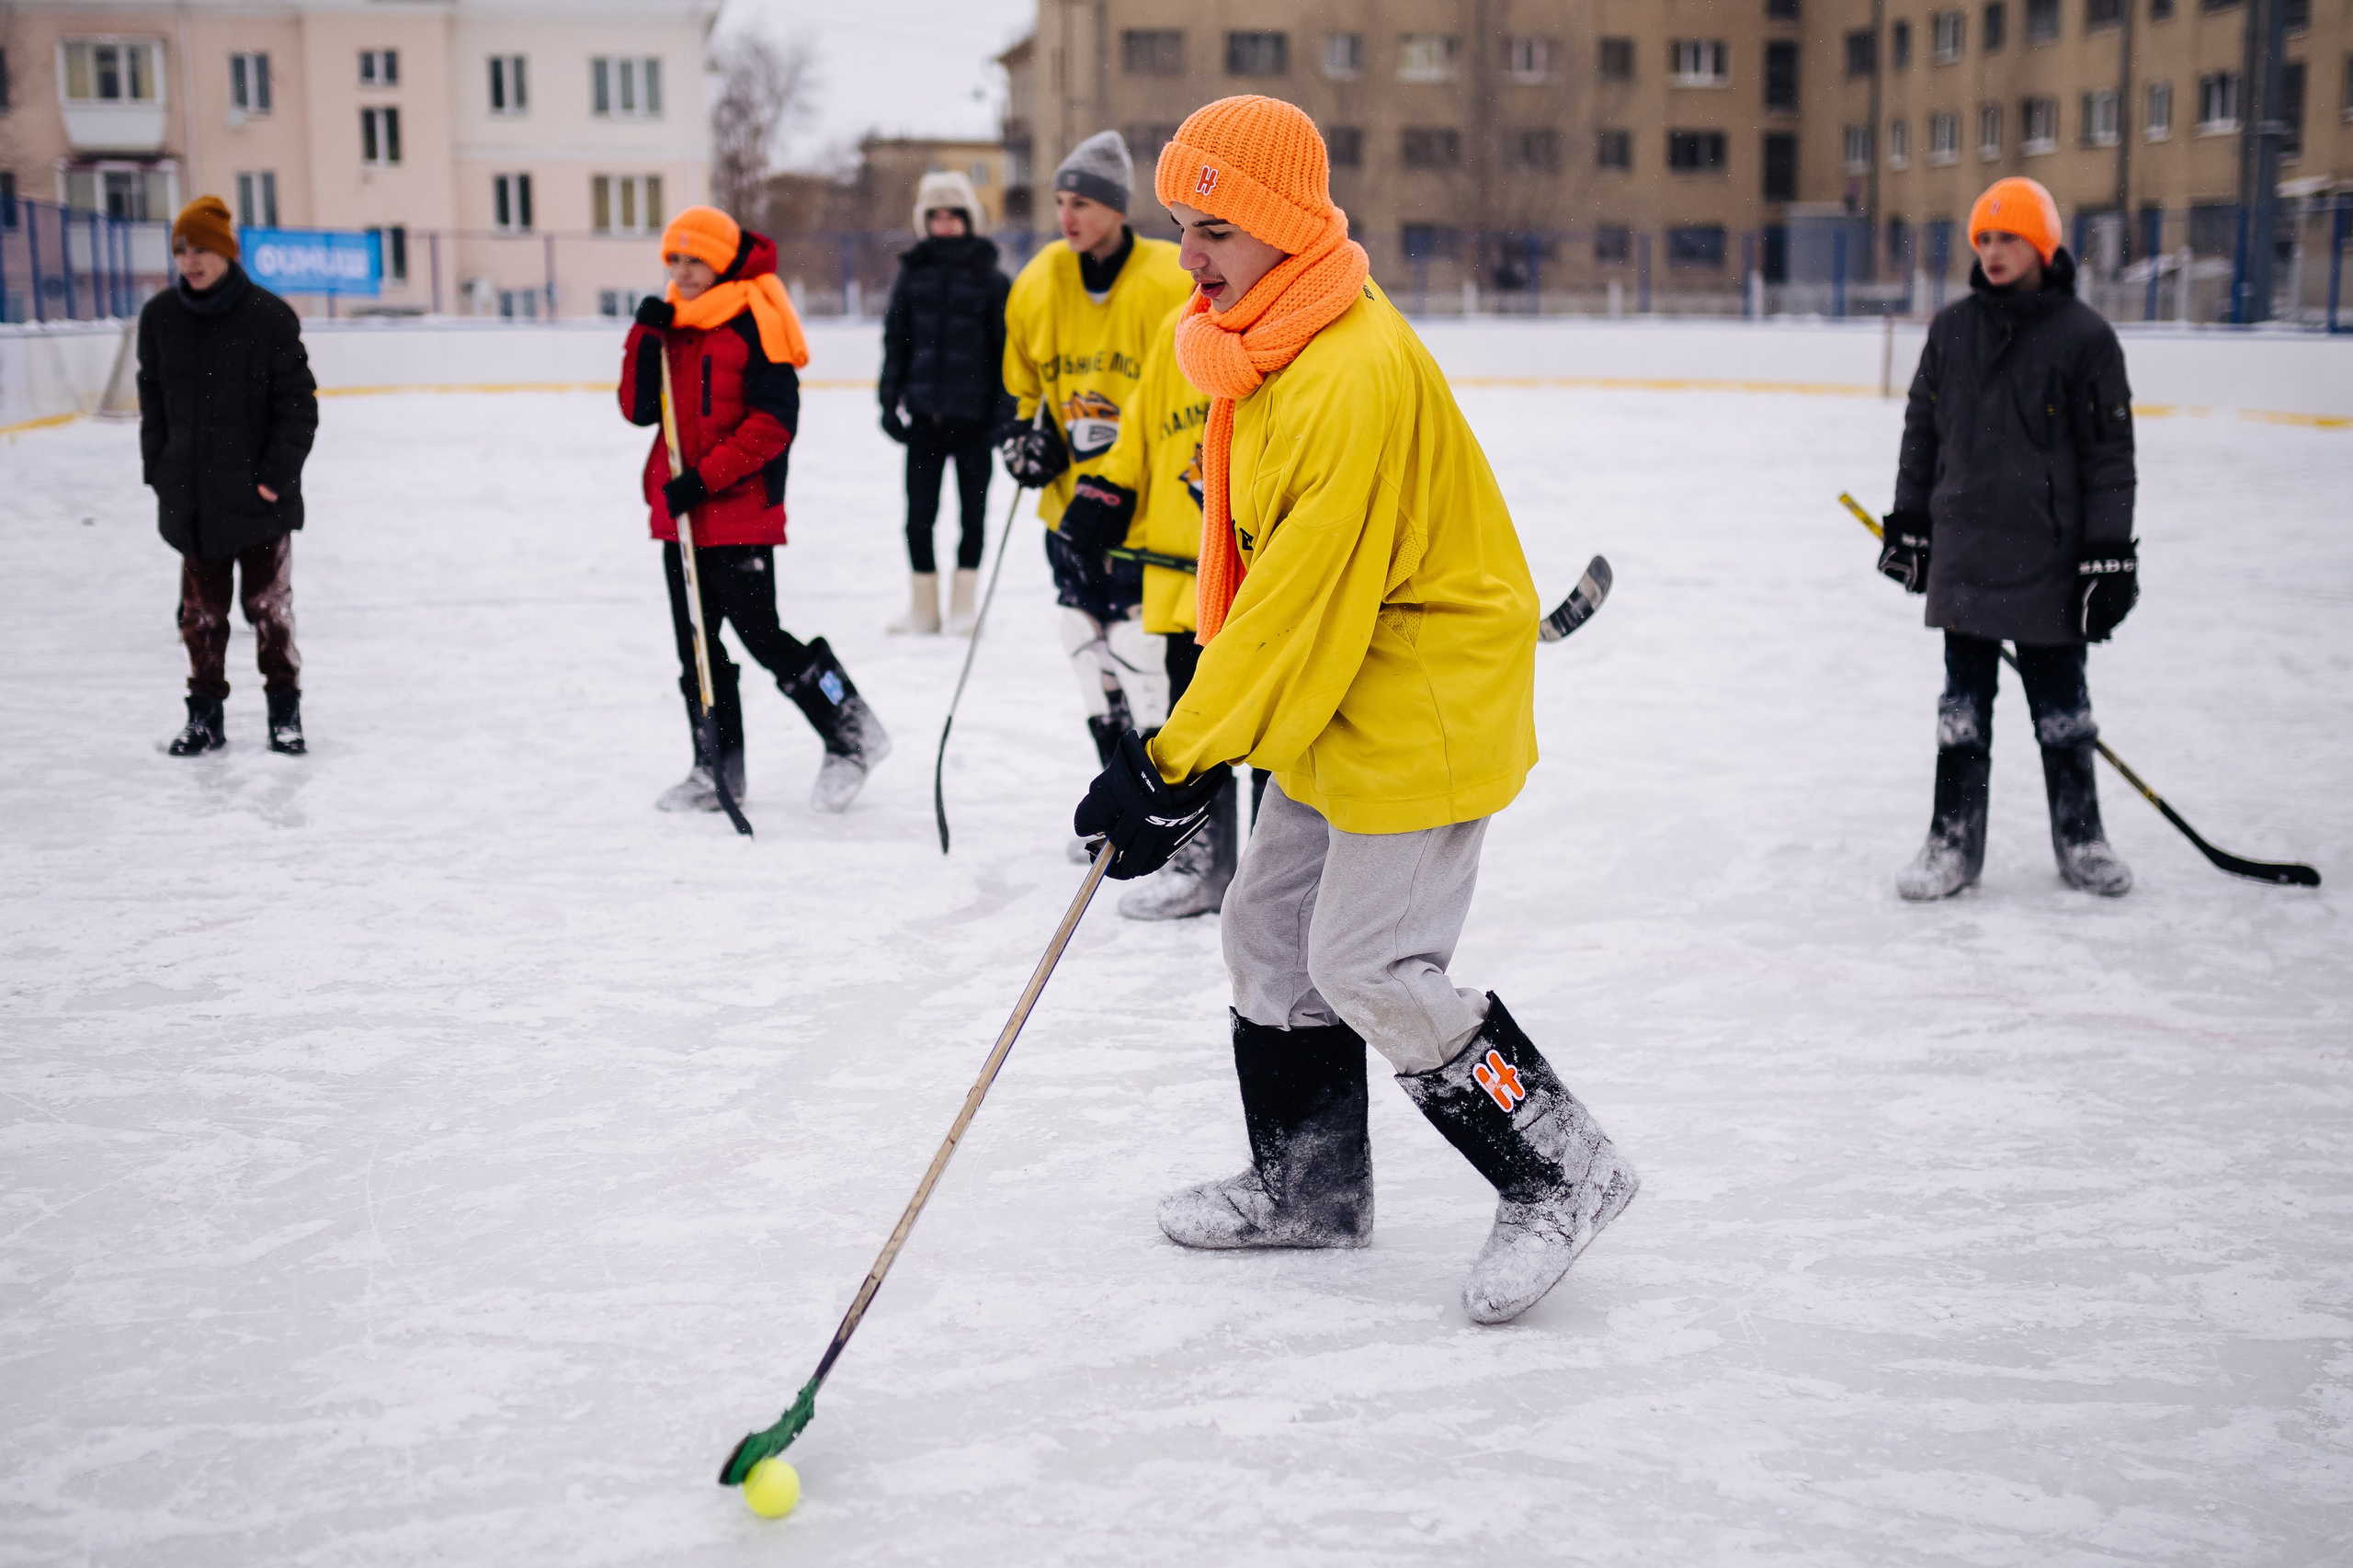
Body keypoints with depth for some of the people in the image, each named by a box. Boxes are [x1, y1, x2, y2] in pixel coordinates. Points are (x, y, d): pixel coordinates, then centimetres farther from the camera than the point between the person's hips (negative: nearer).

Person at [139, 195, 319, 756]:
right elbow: (152, 399, 10)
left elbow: (298, 404, -7)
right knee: (201, 609, 10)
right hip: (190, 496, 3)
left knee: (269, 605, 7)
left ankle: (284, 709, 20)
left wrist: (277, 475, -12)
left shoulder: (270, 317, -9)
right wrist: (159, 472, 4)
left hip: (259, 497, -3)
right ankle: (205, 713, 20)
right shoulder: (160, 317, 2)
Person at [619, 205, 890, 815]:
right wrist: (645, 336, -6)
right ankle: (718, 769, 19)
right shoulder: (669, 322, 12)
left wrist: (705, 476, -20)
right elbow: (638, 410, 7)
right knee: (696, 644, 10)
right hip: (679, 513, 8)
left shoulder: (756, 320, -10)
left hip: (741, 516, -7)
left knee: (762, 637, -6)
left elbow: (774, 423, -16)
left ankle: (852, 735, 9)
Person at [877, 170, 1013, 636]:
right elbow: (895, 342, 8)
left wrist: (1004, 413, -6)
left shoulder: (992, 281, 0)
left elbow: (1006, 351, -1)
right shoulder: (913, 275, 6)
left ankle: (963, 605, 16)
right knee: (919, 514, 5)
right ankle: (922, 607, 15)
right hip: (925, 413, 2)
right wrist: (890, 403, 3)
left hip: (973, 415, -2)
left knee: (973, 511, 5)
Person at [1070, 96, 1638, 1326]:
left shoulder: (1357, 374, -27)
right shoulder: (1259, 348, 6)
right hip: (1338, 703, 10)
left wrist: (1176, 770, -23)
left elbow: (1303, 608, -27)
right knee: (1270, 927, 14)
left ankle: (1561, 1172, 6)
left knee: (1370, 966, -10)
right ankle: (1310, 1183, 29)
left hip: (1426, 702, -10)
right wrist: (1184, 739, 14)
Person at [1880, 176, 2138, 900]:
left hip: (2049, 555, -3)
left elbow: (2109, 452, -6)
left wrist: (2109, 556, -9)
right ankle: (1954, 839, 13)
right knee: (1963, 698, 6)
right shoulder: (1951, 329, 6)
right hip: (1962, 548, 3)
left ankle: (2080, 836, 21)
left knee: (2059, 696, 8)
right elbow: (1922, 430, 14)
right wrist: (1908, 523, 12)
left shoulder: (2084, 335, -6)